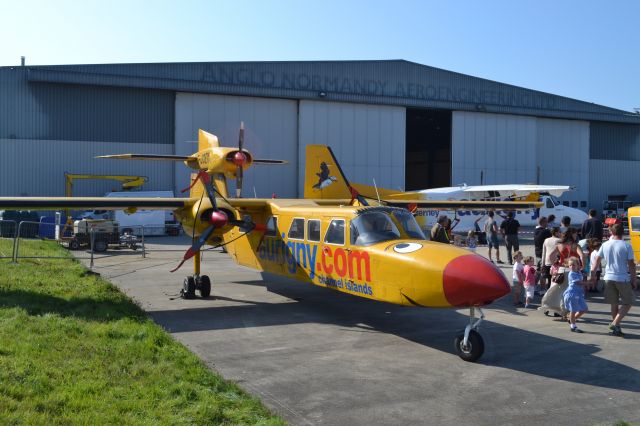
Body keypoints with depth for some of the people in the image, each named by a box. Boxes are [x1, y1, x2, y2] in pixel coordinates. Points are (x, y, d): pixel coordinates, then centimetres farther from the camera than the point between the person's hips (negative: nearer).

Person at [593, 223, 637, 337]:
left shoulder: (605, 245, 2)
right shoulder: (626, 246, -9)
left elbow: (597, 260, 9)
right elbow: (631, 265, -8)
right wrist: (634, 280, 0)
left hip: (609, 278, 4)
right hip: (623, 278, -4)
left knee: (614, 304, 13)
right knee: (627, 303, 9)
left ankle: (617, 328, 18)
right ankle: (615, 323, -6)